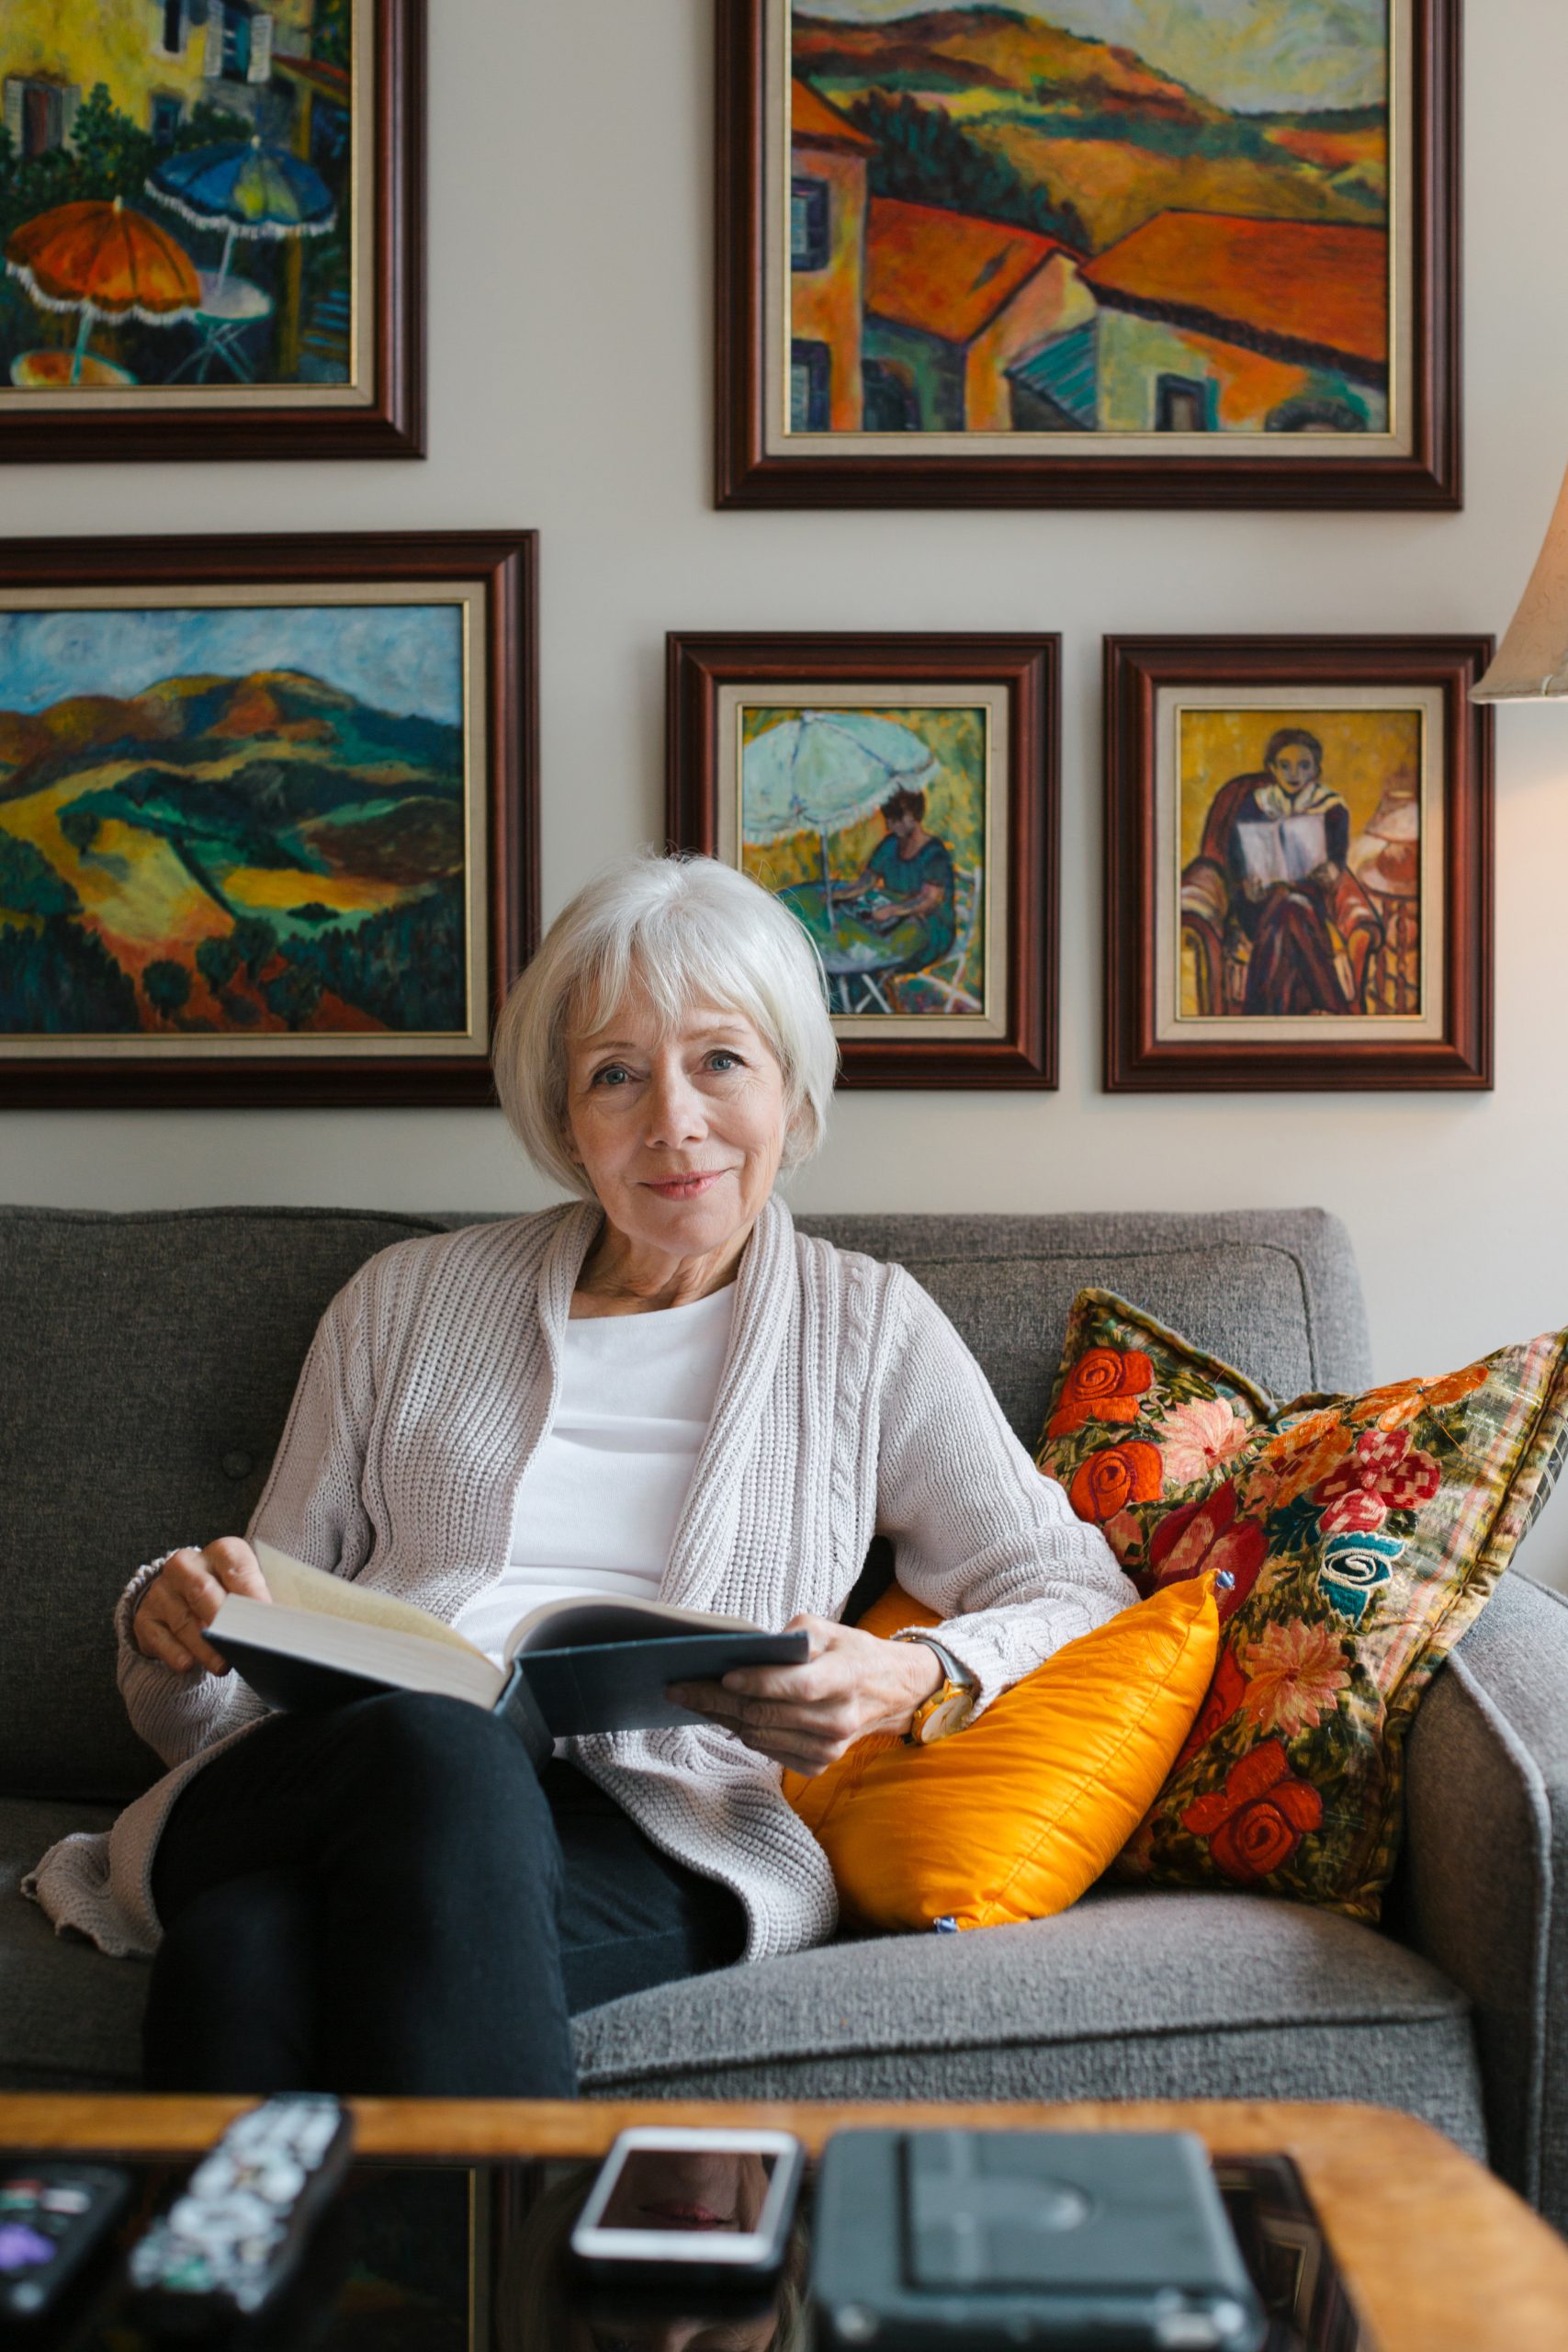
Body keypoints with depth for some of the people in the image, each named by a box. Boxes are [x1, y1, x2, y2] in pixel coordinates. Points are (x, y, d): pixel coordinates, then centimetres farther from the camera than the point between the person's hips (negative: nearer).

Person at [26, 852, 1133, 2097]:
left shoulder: (867, 1327, 17)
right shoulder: (408, 1298, 20)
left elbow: (1079, 1591, 13)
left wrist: (912, 1682, -8)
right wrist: (174, 1621, -3)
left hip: (657, 1841, -2)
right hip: (336, 1778, 2)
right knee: (435, 1747, -38)